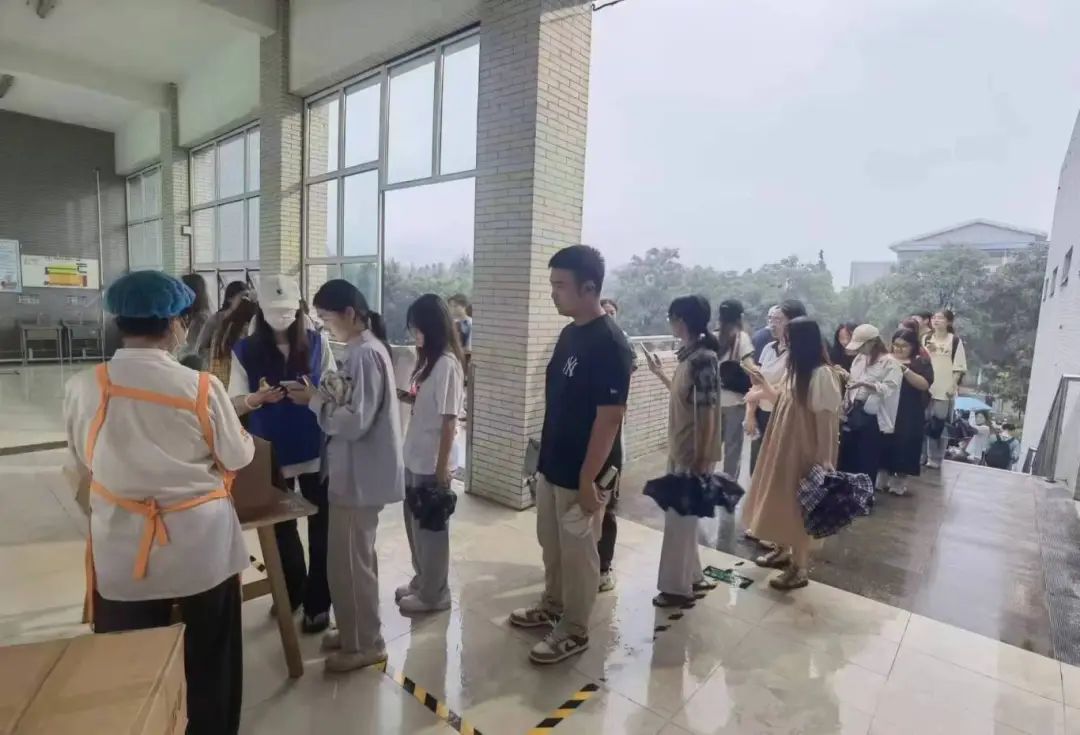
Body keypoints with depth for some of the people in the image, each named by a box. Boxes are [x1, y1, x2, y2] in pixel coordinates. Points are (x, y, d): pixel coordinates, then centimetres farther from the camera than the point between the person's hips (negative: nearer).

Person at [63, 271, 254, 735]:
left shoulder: (84, 388, -9)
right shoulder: (201, 387, -15)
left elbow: (82, 467, 5)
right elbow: (239, 458, -4)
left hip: (123, 553, 2)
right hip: (201, 547, -1)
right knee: (210, 661, 19)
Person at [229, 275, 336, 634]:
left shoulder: (318, 343, -2)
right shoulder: (245, 350, -2)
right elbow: (236, 403, 0)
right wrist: (259, 398, -22)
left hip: (316, 449, -1)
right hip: (272, 453, 1)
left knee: (321, 526, 5)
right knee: (281, 526, 17)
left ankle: (317, 602, 20)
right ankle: (291, 592, 39)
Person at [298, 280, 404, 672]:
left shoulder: (365, 353, -21)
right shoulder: (362, 349, 11)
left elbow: (356, 421, -25)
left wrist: (315, 401, -14)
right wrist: (324, 393, 2)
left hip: (361, 475, -10)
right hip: (356, 471, 10)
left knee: (349, 561, 4)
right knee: (354, 557, 21)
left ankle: (366, 644, 22)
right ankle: (355, 632, 38)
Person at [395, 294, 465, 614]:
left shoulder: (447, 364, -19)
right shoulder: (431, 360, 8)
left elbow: (448, 421, -19)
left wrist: (441, 468, -17)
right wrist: (407, 396, 0)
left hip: (432, 464, -9)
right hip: (416, 460, 9)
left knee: (431, 528, 7)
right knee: (416, 525, 20)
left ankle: (434, 594, 24)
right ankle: (421, 581, 38)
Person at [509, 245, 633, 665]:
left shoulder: (609, 343, -22)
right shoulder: (569, 334, 6)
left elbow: (609, 418, -22)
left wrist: (588, 480, -20)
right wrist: (545, 458, 17)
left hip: (582, 473, -8)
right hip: (552, 465, 9)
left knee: (577, 552, 9)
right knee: (551, 543, 23)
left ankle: (574, 631, 29)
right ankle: (552, 606, 44)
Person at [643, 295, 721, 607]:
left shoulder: (703, 358, -20)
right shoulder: (689, 355, 7)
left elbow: (707, 411, -22)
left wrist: (700, 461, -20)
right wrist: (660, 373, 24)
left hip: (693, 454, -9)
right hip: (679, 451, 9)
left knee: (680, 519, 4)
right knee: (681, 516, 19)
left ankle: (678, 587, 21)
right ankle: (692, 577, 36)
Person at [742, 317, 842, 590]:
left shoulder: (822, 374, -21)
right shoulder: (795, 369, 7)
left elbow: (826, 419, -21)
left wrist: (824, 460, -20)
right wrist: (765, 387, 5)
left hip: (804, 450, -9)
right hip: (783, 445, 9)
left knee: (798, 506, 3)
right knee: (781, 501, 19)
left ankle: (799, 568, 17)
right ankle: (783, 550, 38)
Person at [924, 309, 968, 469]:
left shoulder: (955, 340, -4)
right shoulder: (927, 339, 9)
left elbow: (959, 367, -6)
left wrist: (953, 386, -12)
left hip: (945, 390, -4)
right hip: (927, 387, 4)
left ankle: (937, 459, 10)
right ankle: (926, 456, 17)